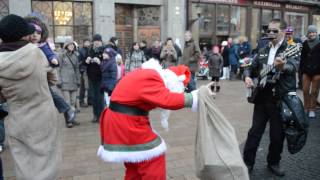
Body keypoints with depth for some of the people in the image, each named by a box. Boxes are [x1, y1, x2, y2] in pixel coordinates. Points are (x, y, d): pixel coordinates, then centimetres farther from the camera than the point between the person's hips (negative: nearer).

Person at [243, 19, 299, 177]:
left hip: (281, 98, -4)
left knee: (277, 135, 8)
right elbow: (250, 68, 16)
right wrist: (247, 77, -8)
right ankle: (248, 162, 19)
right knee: (254, 131, 7)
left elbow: (293, 66, -25)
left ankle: (273, 163, 28)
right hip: (262, 97, 4)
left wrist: (283, 66, -50)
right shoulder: (263, 51, 12)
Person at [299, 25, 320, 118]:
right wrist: (301, 69, 3)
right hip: (306, 70, 3)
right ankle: (306, 108, 17)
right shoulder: (305, 44, 9)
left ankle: (312, 109, 14)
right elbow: (302, 57, 9)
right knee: (305, 90, 4)